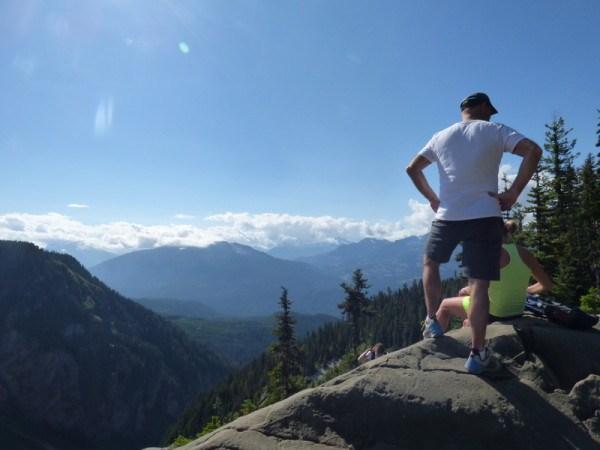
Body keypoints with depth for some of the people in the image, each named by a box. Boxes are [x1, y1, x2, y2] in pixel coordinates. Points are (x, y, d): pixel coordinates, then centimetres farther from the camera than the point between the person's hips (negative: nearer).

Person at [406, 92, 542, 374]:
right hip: (484, 216, -3)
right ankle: (477, 353, 0)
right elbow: (533, 151, -12)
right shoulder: (494, 130, 1)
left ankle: (432, 321, 21)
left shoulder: (441, 137, 13)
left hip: (446, 216, 3)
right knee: (479, 284, -1)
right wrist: (513, 193, -10)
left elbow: (412, 168, 17)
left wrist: (432, 198, 16)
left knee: (430, 263, 27)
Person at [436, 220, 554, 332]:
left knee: (445, 305, 16)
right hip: (516, 313, 7)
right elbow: (548, 285, 5)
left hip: (493, 314, -7)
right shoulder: (525, 254, -1)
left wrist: (466, 290, -3)